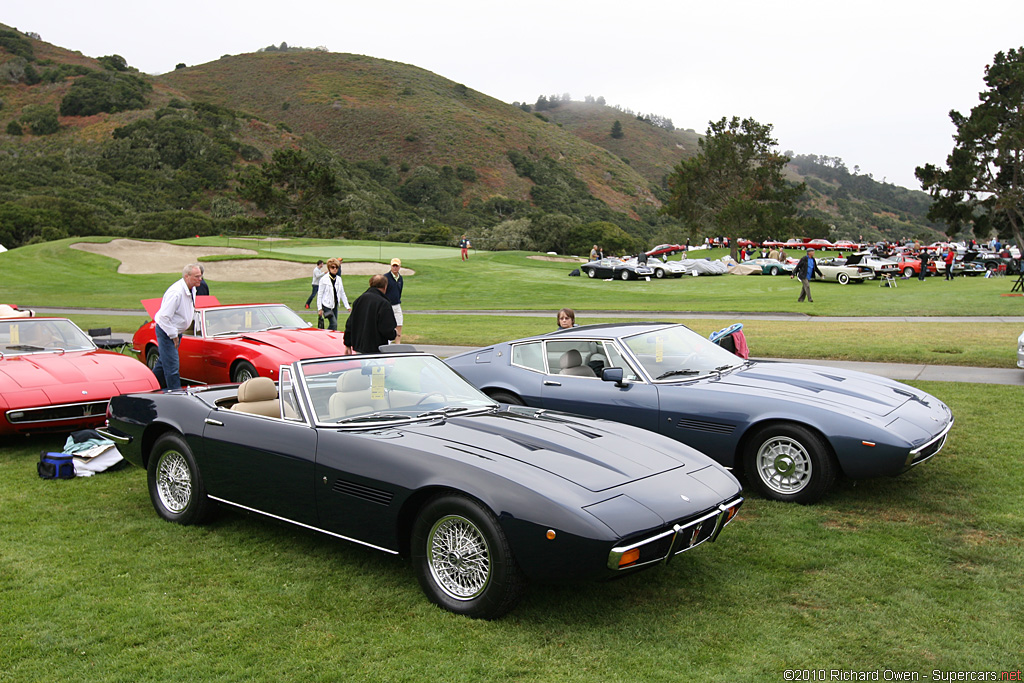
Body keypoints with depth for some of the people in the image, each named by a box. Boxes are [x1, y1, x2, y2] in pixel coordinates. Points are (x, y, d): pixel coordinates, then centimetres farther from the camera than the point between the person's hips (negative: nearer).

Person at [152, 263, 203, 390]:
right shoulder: (176, 292, -28)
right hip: (166, 332, -9)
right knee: (171, 365, -6)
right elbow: (164, 316, -28)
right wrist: (173, 335, -20)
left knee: (164, 361, 22)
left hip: (176, 331, 9)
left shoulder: (192, 289, 2)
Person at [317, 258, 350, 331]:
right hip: (326, 305, -6)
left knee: (332, 324, 6)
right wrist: (319, 308, -10)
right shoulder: (324, 279, -8)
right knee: (334, 324, -17)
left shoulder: (339, 279, 8)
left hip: (335, 305, 6)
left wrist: (347, 306, 11)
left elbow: (342, 293, 15)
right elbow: (319, 294, -6)